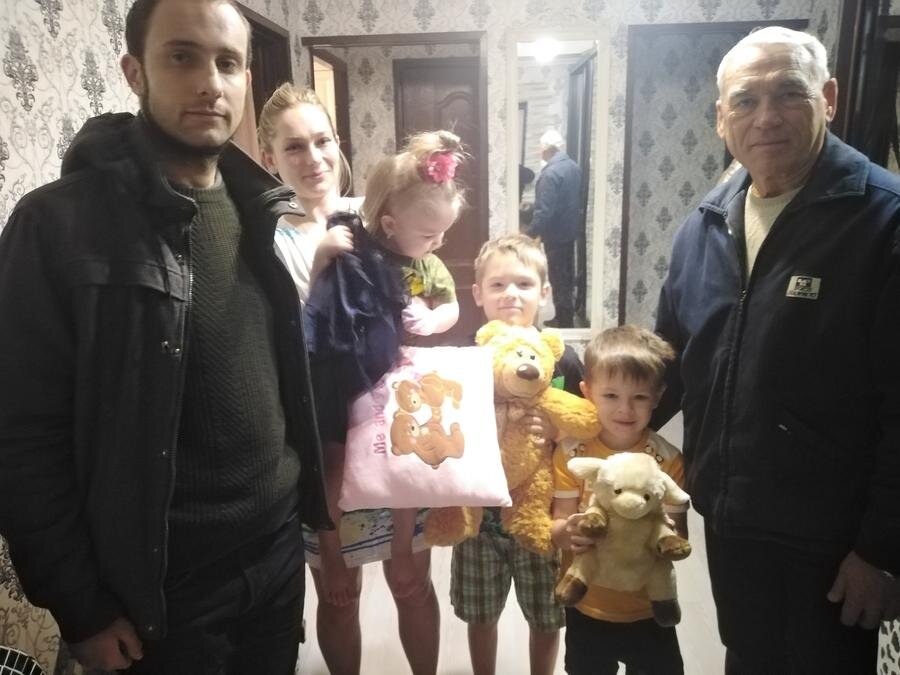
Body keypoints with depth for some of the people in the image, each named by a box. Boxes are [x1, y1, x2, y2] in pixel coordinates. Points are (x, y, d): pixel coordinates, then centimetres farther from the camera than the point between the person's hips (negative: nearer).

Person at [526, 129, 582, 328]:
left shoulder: (550, 173, -21)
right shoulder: (574, 167, 6)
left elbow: (544, 211, -25)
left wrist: (530, 234, -18)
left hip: (555, 233, -9)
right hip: (570, 230, 9)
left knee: (558, 278, 1)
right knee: (568, 276, 16)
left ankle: (563, 322, 9)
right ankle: (566, 318, 27)